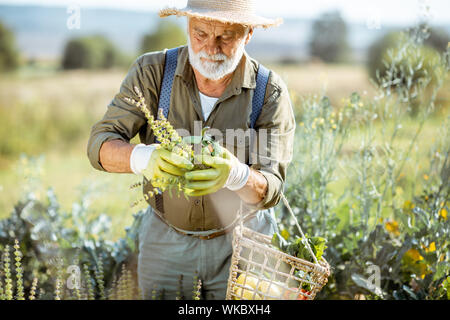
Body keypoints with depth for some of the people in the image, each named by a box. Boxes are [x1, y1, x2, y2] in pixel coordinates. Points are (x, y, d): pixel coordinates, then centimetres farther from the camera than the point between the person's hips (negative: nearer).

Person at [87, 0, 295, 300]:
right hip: (165, 238, 1)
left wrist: (237, 175, -43)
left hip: (241, 240, -1)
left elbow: (271, 191, -20)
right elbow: (100, 143, -19)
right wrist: (143, 157, -42)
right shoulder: (152, 72, -14)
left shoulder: (270, 92, -16)